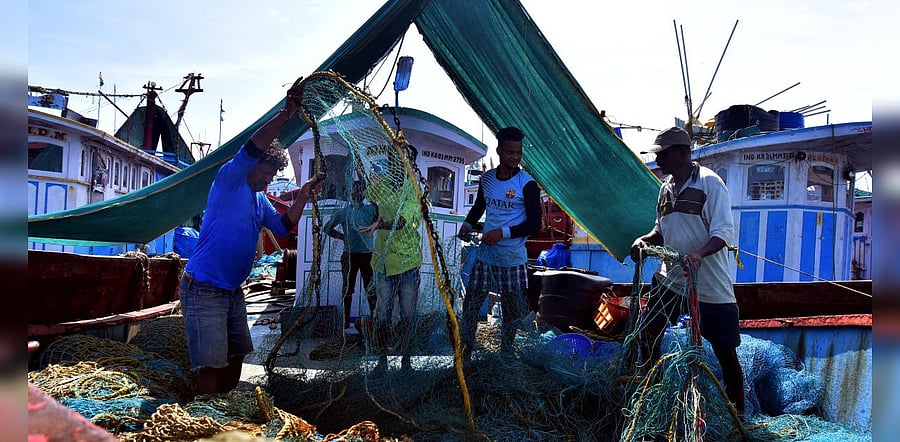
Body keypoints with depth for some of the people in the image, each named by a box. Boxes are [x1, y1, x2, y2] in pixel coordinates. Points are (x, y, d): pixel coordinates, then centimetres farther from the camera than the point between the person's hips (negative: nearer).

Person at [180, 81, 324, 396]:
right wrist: (286, 113, -30)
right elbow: (251, 149, -22)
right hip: (203, 290, -9)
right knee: (211, 369, -13)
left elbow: (283, 226, 14)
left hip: (233, 292, 9)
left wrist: (303, 196, 4)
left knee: (235, 358, 17)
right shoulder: (228, 181, -8)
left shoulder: (260, 200, 16)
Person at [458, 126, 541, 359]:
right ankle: (467, 349, 25)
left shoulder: (527, 184, -11)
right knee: (470, 306, 6)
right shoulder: (487, 178, 3)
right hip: (485, 256, 4)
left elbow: (534, 225, -12)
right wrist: (467, 224, 4)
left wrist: (503, 232, -21)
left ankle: (505, 354, 29)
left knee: (511, 313, 9)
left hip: (513, 261, -3)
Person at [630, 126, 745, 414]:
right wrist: (644, 240, -2)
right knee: (647, 335, 9)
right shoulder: (666, 188, 9)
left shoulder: (709, 183, -12)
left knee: (726, 352, 2)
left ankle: (738, 415, 18)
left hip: (710, 283, -7)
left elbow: (724, 232, -19)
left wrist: (699, 254, -37)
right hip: (671, 278, 7)